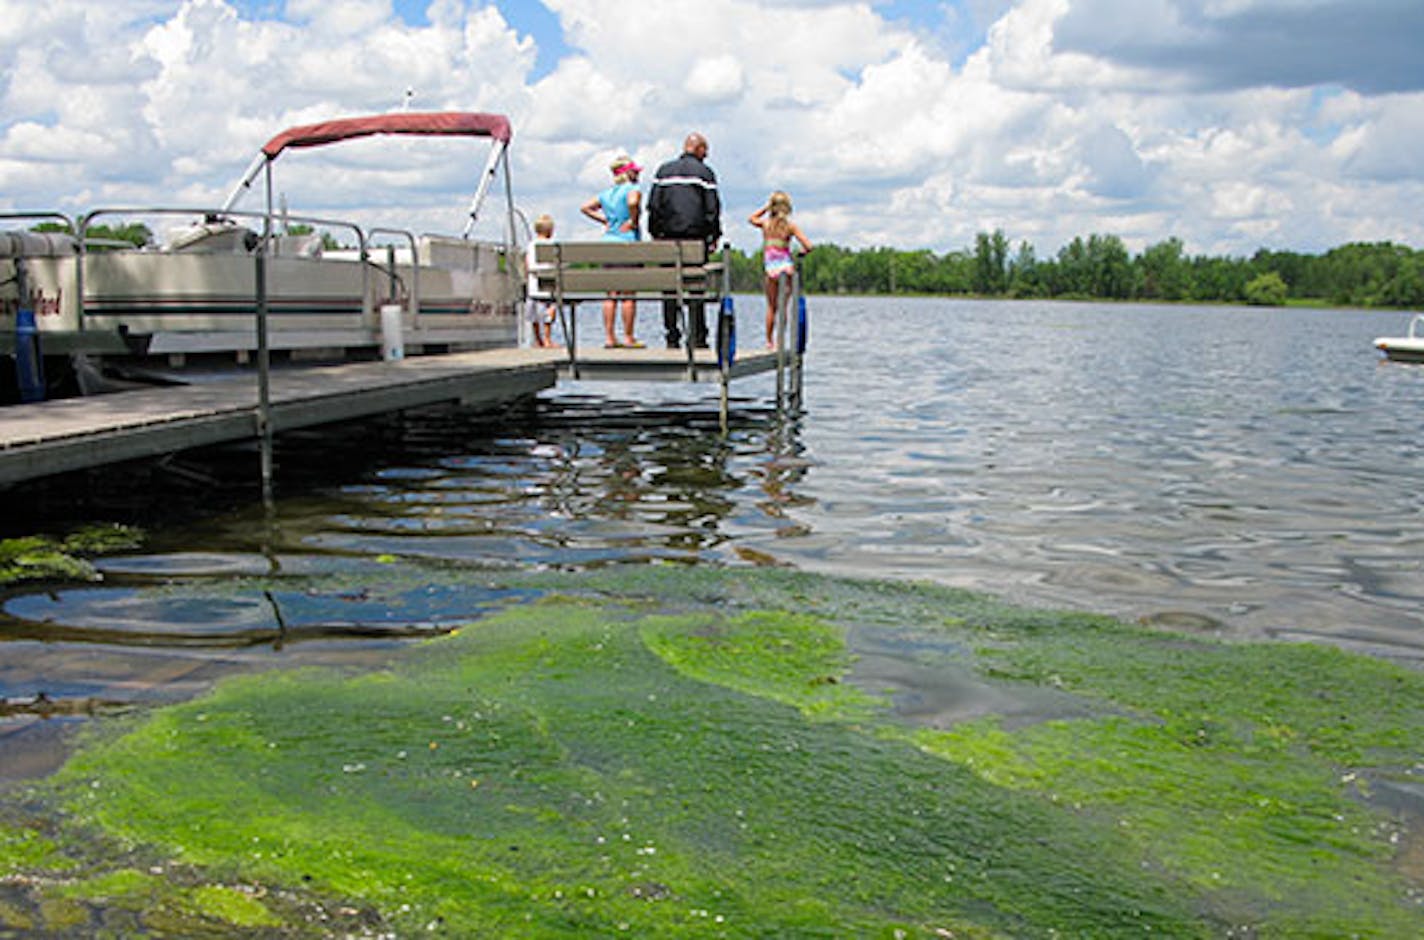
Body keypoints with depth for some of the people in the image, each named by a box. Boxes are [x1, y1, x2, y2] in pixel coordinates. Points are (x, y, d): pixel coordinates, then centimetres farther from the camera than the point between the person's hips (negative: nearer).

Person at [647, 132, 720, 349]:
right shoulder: (705, 172, 2)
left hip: (669, 236, 2)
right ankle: (698, 338, -3)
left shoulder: (664, 171, 11)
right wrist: (714, 237, 5)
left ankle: (672, 337, 3)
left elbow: (654, 205, 6)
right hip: (696, 236, -2)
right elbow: (712, 208, -2)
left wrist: (655, 233, 11)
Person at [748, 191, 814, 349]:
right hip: (786, 268, -1)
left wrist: (766, 207, 20)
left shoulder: (765, 223, 1)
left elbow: (751, 218, 26)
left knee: (771, 307, 12)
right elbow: (808, 246, -10)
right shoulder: (791, 226, -4)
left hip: (770, 269, 2)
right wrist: (801, 252, 11)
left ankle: (769, 341, 14)